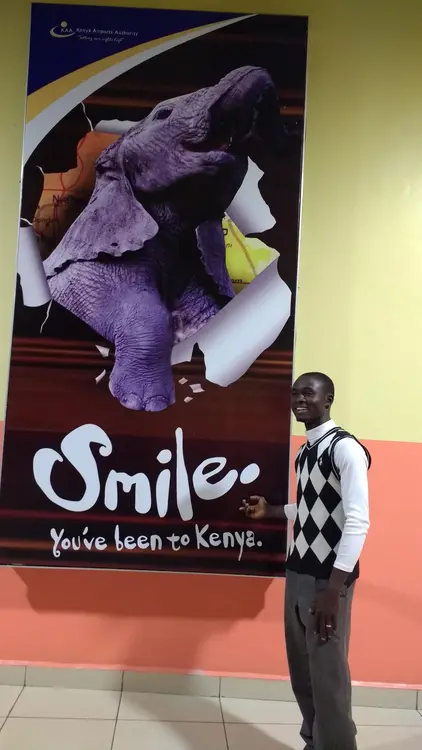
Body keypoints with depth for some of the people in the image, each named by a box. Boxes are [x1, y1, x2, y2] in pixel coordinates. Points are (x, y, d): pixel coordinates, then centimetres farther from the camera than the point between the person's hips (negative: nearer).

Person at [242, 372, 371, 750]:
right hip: (297, 573, 8)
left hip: (327, 578, -8)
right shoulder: (304, 452, 11)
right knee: (301, 670, 19)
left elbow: (357, 521, -21)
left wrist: (334, 589, -24)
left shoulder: (346, 448, -15)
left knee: (327, 675, 1)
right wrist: (270, 510, 15)